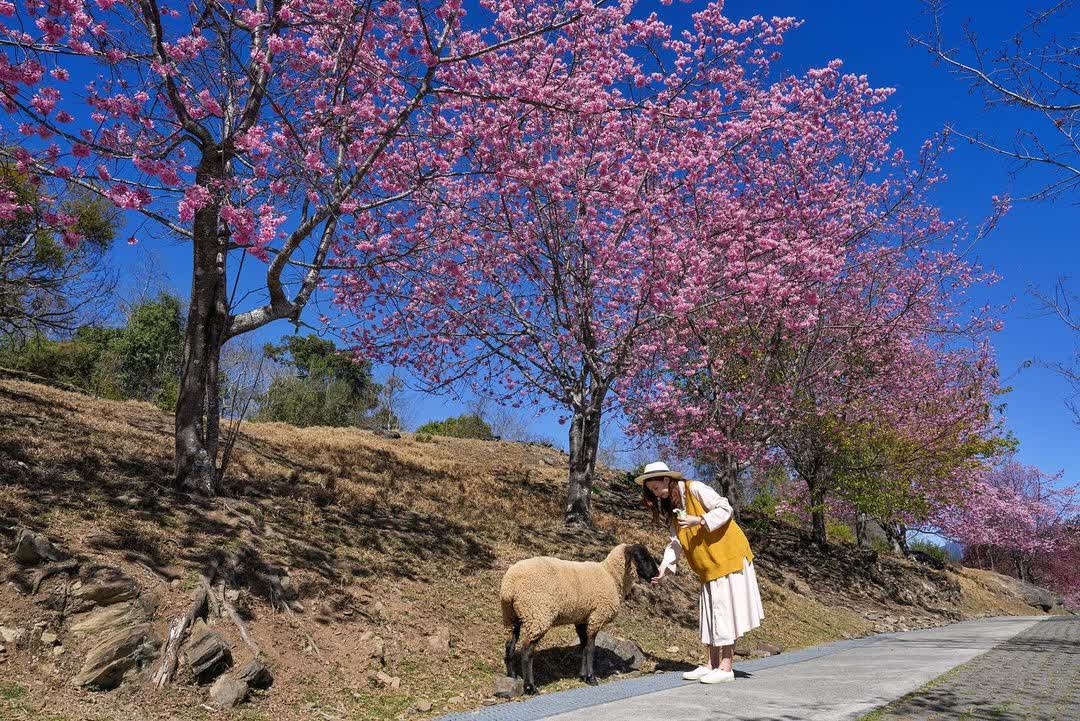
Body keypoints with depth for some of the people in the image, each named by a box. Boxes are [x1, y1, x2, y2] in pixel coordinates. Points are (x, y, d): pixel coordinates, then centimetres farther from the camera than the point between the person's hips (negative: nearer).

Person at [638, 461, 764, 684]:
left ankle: (726, 667, -1)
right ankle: (712, 665, 17)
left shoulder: (695, 489, -13)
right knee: (709, 611, 10)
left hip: (727, 555, -8)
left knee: (725, 609, -6)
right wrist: (665, 566, -6)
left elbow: (725, 509, -16)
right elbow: (676, 542, 7)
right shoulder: (671, 507, 11)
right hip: (708, 565, 9)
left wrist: (700, 520, -26)